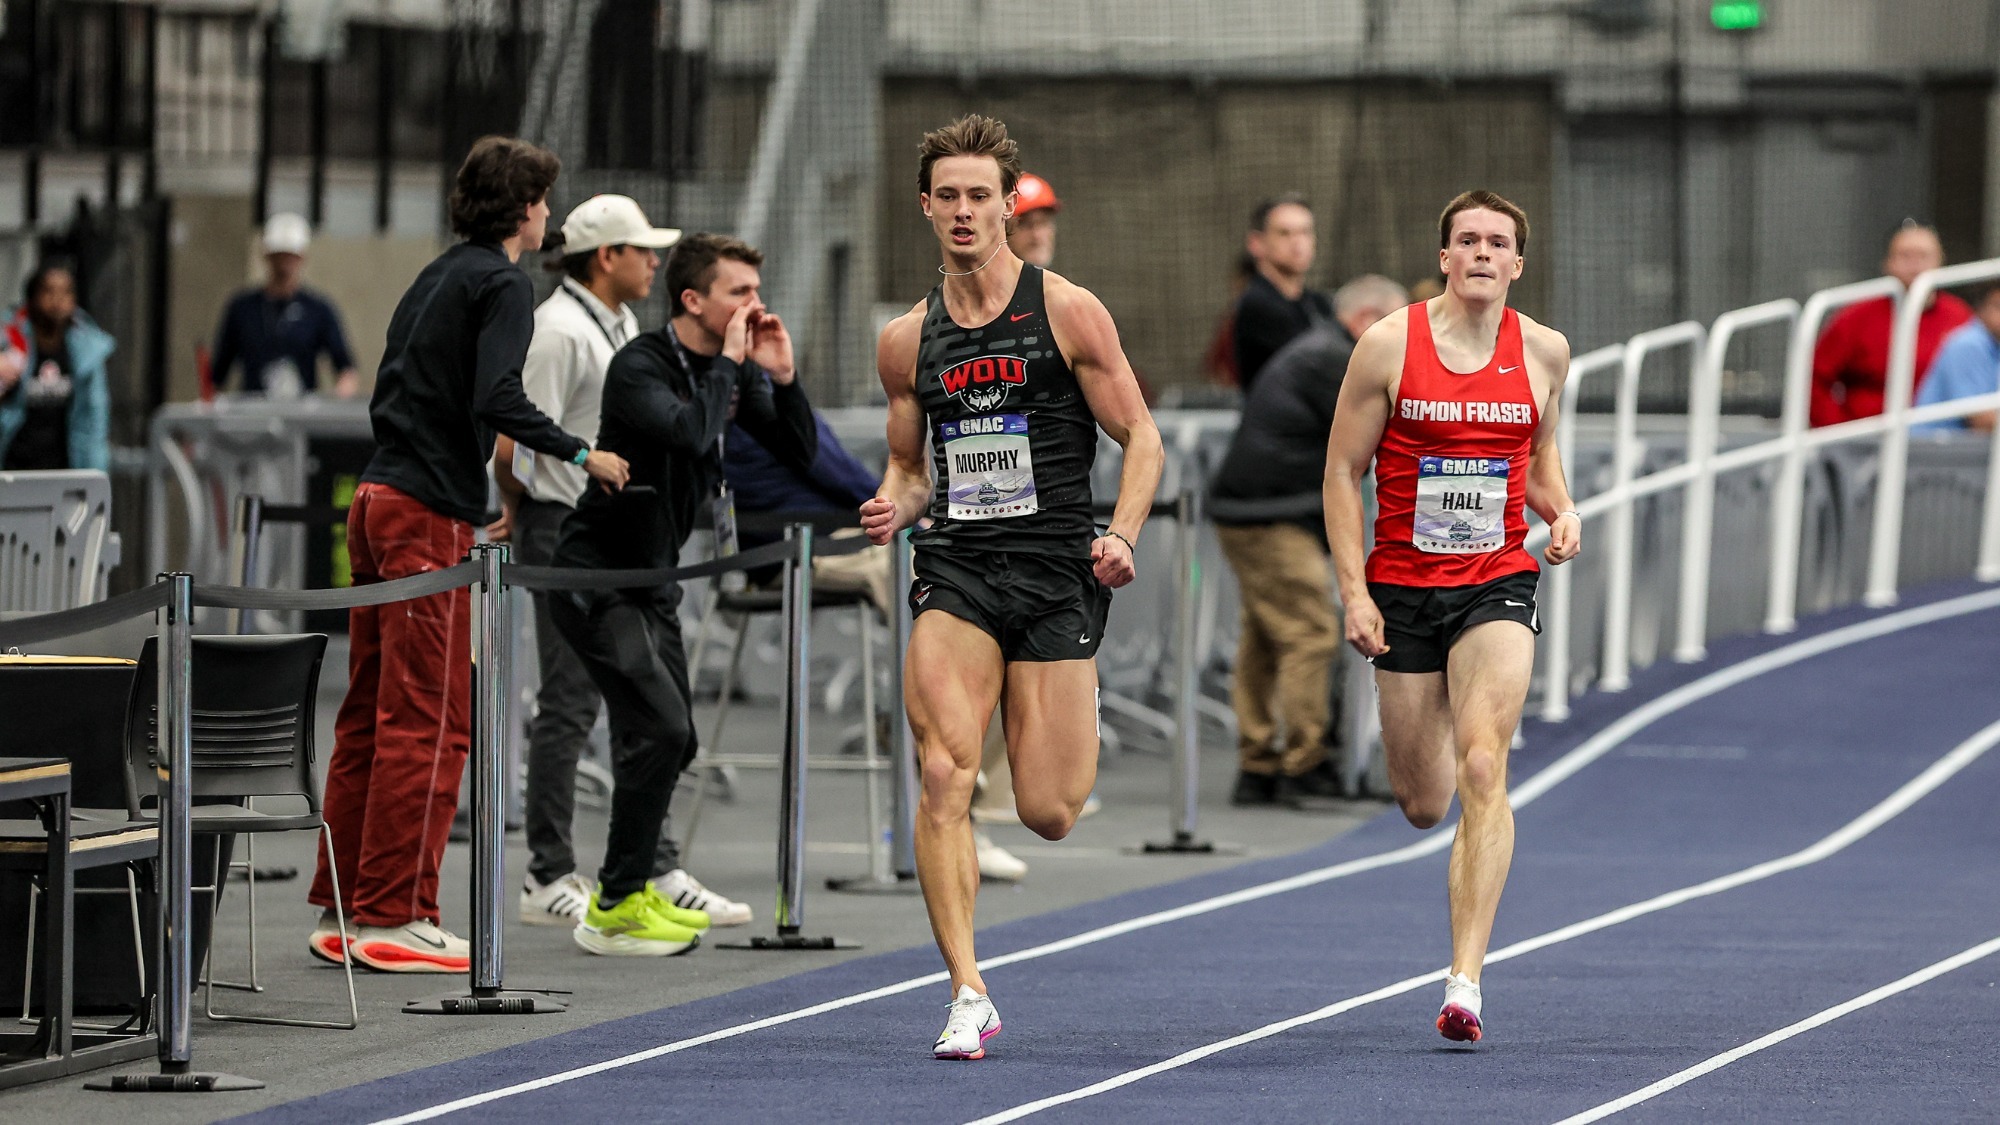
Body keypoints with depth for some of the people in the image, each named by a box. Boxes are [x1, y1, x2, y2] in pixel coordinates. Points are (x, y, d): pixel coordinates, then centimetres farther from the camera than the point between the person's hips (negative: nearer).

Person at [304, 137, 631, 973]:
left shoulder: (436, 278, 19)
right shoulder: (502, 285, -7)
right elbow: (497, 401, -20)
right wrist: (582, 456, -10)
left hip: (378, 498, 9)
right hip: (430, 514, -9)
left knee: (371, 714, 12)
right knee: (428, 721, -6)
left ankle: (342, 909, 14)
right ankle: (395, 916, -8)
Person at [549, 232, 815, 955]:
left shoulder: (734, 369, 4)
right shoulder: (639, 368, -20)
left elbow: (801, 457, 3)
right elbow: (691, 431, -38)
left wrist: (781, 377, -11)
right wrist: (729, 363, -25)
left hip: (652, 577, 9)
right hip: (597, 577, -9)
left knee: (671, 741, 13)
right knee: (658, 728, -18)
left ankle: (632, 887, 28)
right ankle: (616, 910, -13)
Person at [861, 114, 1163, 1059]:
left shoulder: (1067, 312, 0)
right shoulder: (907, 341, 11)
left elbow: (1140, 437, 2)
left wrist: (1122, 534, -14)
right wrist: (898, 505, -2)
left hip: (1055, 570, -2)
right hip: (955, 569, 2)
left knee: (1047, 814, -2)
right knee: (943, 778, -18)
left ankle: (1082, 724, 36)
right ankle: (968, 998, -14)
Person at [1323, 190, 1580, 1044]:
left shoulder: (1544, 352, 2)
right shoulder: (1390, 344, -5)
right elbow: (1342, 471, -1)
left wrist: (1561, 511, -2)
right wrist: (1353, 591, -8)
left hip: (1496, 585, 0)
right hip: (1402, 587, 0)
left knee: (1482, 773, -19)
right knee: (1422, 805, 8)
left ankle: (1465, 982, -21)